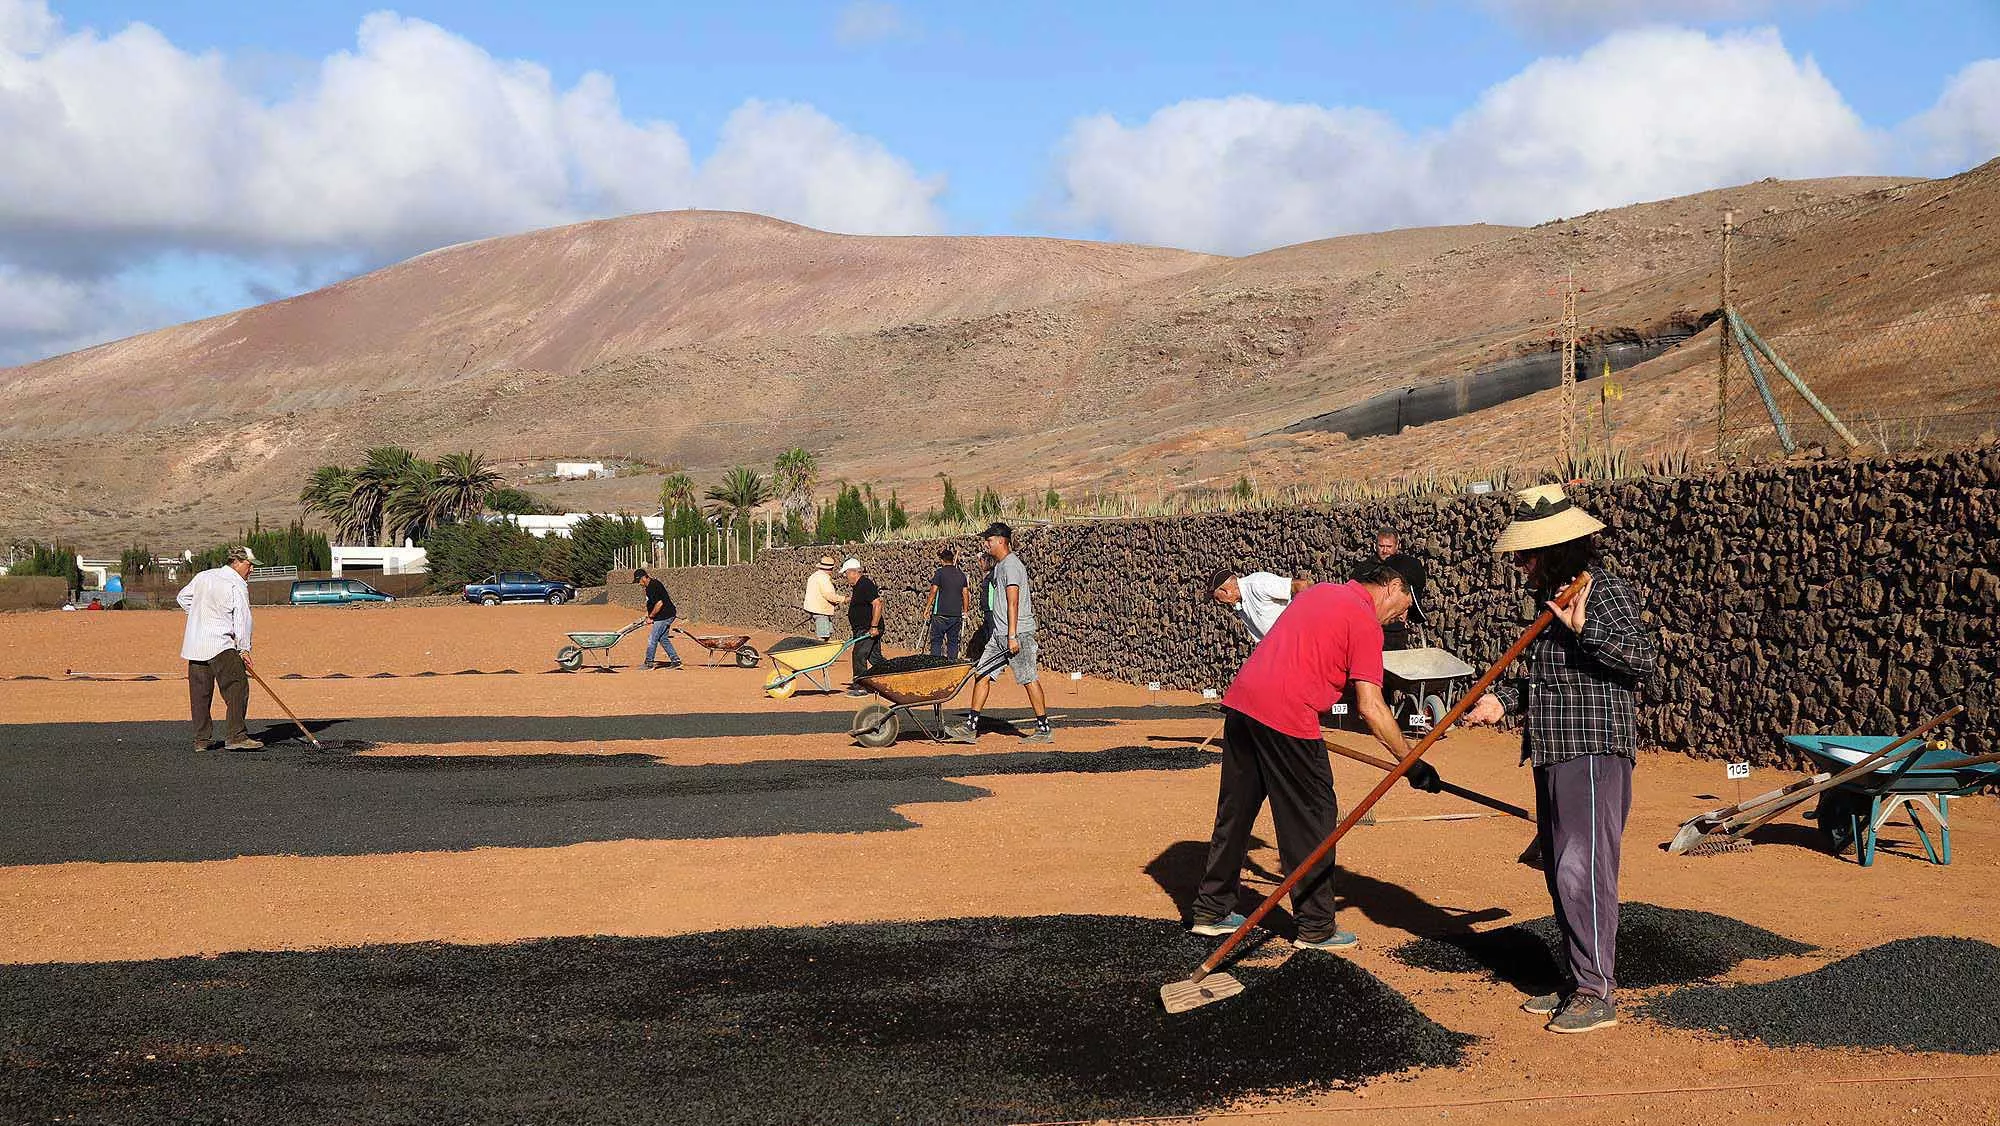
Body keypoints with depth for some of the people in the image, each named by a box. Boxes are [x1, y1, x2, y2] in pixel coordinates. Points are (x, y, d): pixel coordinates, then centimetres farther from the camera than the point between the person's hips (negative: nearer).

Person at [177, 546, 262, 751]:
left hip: (194, 646, 8)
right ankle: (235, 736, -17)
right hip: (221, 646, -8)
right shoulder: (237, 585, -7)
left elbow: (182, 597, 28)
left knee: (200, 692, 10)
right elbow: (242, 619, -12)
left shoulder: (203, 577, 15)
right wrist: (244, 649, -10)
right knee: (237, 688, -8)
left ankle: (201, 739, 13)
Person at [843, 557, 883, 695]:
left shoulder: (866, 585, -18)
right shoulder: (857, 586, 14)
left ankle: (860, 687, -5)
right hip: (863, 629, 11)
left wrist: (874, 626, -26)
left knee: (859, 654, -9)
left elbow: (877, 604, -25)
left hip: (868, 630, -11)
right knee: (875, 656, 13)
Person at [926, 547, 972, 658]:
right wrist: (965, 611, 18)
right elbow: (965, 594, 11)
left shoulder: (939, 573, -5)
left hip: (940, 613, -4)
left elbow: (933, 592, -7)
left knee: (936, 641, 2)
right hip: (956, 614, 4)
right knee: (953, 641, 8)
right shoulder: (961, 574, 9)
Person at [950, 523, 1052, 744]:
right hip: (999, 634, 10)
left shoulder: (1011, 564, -13)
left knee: (1029, 679, -3)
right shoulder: (999, 565, 18)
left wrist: (1012, 636, -24)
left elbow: (1013, 603, -19)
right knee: (982, 675, 5)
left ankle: (1043, 728, 4)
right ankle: (971, 727, 5)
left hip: (1018, 633, -10)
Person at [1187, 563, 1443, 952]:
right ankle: (1316, 928, 10)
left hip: (1239, 701, 9)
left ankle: (1211, 910, 27)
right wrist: (1411, 764, -7)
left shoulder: (1320, 591, 21)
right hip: (1285, 717, -9)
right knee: (1313, 818, 4)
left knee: (1235, 811, 18)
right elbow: (1370, 707, -12)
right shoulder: (1365, 623, -5)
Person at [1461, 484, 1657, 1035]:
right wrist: (1503, 700, 13)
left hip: (1595, 754, -10)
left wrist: (1584, 627, -28)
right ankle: (1579, 983, 21)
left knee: (1582, 870, -12)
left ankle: (1597, 994, -6)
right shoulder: (1553, 597, 17)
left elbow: (1644, 656, -23)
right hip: (1555, 756, 10)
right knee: (1560, 871, 13)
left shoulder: (1606, 592, -11)